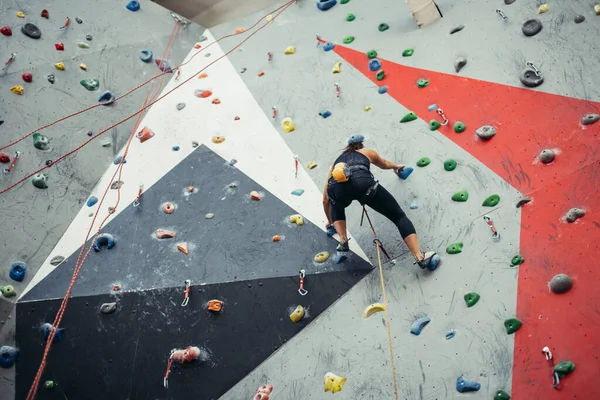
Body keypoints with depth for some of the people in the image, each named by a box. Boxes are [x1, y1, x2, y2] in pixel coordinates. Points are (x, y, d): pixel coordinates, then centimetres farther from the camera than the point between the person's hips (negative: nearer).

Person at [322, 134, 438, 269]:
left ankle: (343, 242, 21)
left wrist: (330, 222, 63)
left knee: (336, 207, 40)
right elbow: (385, 165, 62)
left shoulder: (337, 161, 42)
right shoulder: (367, 152, 39)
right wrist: (396, 166, 85)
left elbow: (326, 199, 47)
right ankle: (420, 257, -9)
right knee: (399, 216, 8)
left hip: (336, 188, 2)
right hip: (362, 183, -2)